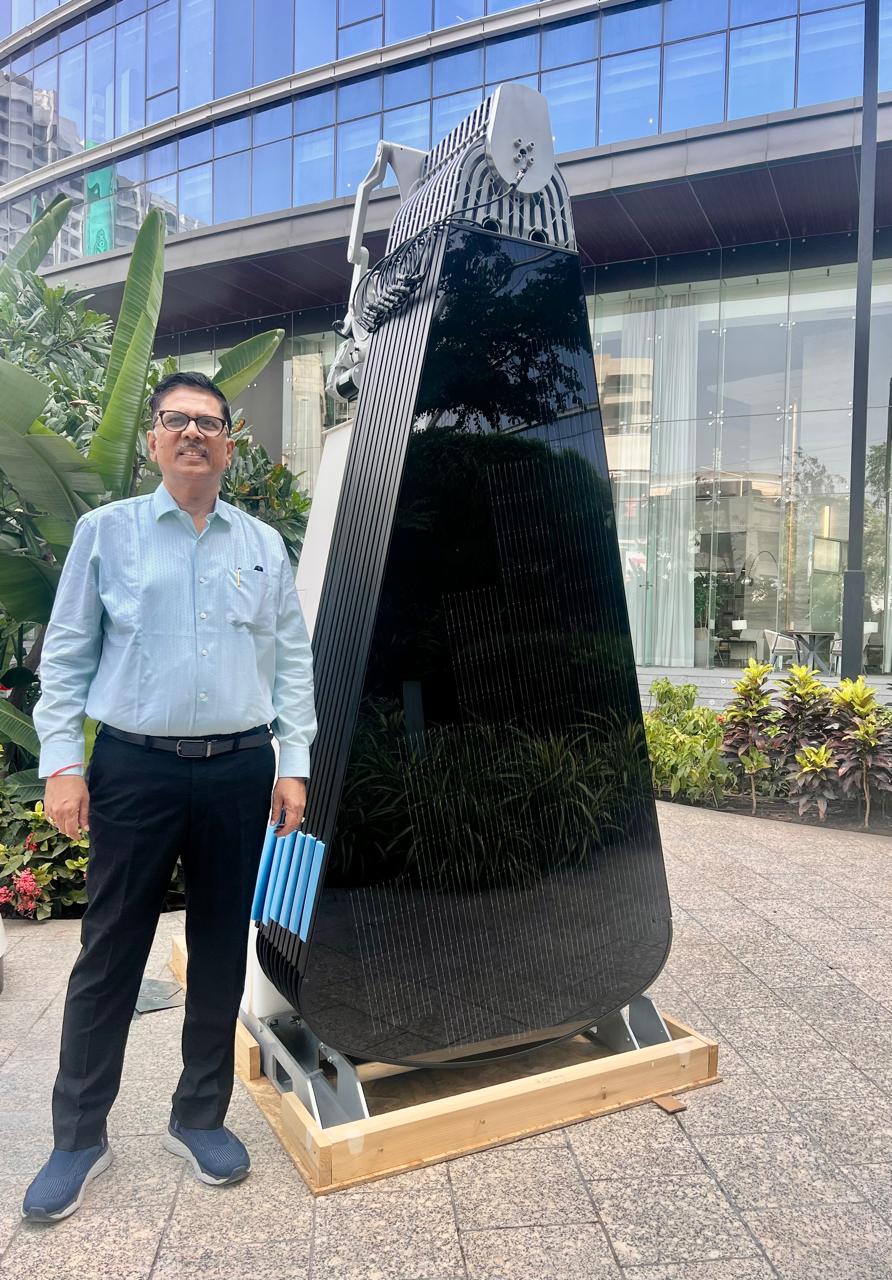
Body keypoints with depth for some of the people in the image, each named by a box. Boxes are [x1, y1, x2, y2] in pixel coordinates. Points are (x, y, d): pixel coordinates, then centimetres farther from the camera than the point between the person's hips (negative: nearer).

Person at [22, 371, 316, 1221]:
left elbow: (292, 661, 7)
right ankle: (79, 1136, 25)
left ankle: (199, 1119, 30)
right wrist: (61, 762, -6)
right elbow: (66, 656, 2)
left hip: (239, 771, 2)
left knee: (221, 950, 11)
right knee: (110, 954, 7)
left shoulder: (263, 545, 8)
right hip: (136, 768, -2)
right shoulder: (106, 531, 4)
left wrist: (293, 764, 1)